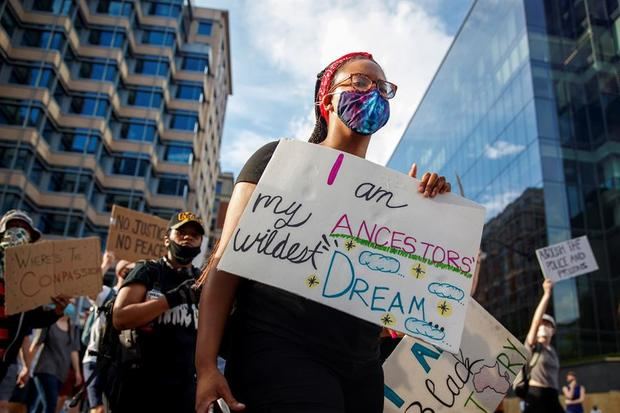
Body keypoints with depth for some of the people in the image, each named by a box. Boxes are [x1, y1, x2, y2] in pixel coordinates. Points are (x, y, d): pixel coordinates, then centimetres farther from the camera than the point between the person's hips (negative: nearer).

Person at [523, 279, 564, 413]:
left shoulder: (553, 351, 19)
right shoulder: (533, 346, -3)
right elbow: (536, 320, -18)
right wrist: (547, 294, -21)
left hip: (552, 398, 7)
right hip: (536, 396, -7)